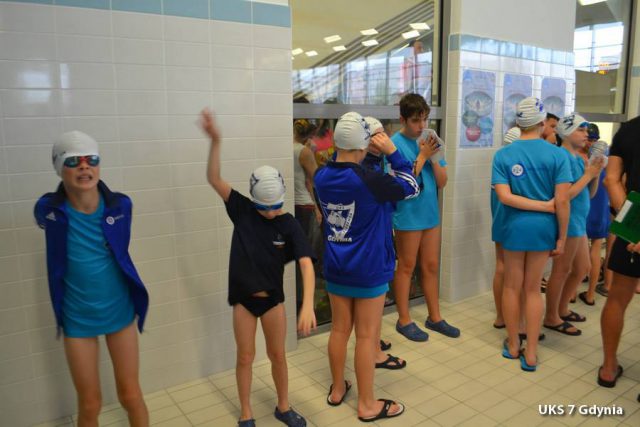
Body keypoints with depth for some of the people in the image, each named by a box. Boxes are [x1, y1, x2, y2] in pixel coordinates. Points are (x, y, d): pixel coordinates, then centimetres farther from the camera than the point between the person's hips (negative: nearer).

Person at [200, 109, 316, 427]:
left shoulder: (289, 224, -15)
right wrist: (215, 141, -36)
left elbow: (307, 265, -23)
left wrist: (308, 305, -36)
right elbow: (214, 179, -21)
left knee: (278, 355, 15)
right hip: (243, 297, 0)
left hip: (272, 297, 0)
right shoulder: (242, 210, -12)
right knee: (245, 357, 13)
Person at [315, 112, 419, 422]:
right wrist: (392, 152, -5)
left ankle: (337, 389, 34)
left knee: (340, 329, 18)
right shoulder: (370, 180, -21)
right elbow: (411, 188, -6)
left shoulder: (321, 177, -4)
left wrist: (341, 151, 8)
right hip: (368, 270, -5)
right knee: (366, 336, 6)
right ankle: (367, 405, 20)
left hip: (335, 267, 6)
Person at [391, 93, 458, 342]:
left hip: (430, 213, 6)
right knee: (406, 267, 6)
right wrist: (422, 156, -17)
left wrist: (433, 157, -11)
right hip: (408, 216, -6)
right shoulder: (396, 144, -12)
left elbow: (442, 182, 4)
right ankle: (404, 320, 21)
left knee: (431, 266, 15)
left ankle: (435, 317, 29)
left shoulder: (429, 142, 5)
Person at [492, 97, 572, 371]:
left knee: (512, 287, 14)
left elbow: (504, 197, -15)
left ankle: (512, 345, 27)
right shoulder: (557, 155, -7)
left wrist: (533, 204, -4)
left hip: (514, 226, 0)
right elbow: (562, 200, -10)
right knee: (533, 289, 12)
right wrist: (562, 237, -2)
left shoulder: (503, 155, -4)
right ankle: (530, 352, 17)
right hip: (544, 228, 0)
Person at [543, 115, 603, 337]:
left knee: (582, 268, 18)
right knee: (562, 271, 1)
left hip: (579, 222, 10)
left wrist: (595, 173, -1)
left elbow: (589, 194, 15)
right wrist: (587, 174, -16)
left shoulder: (578, 158, 12)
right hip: (566, 222, -10)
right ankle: (551, 318, 15)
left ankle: (562, 309, 33)